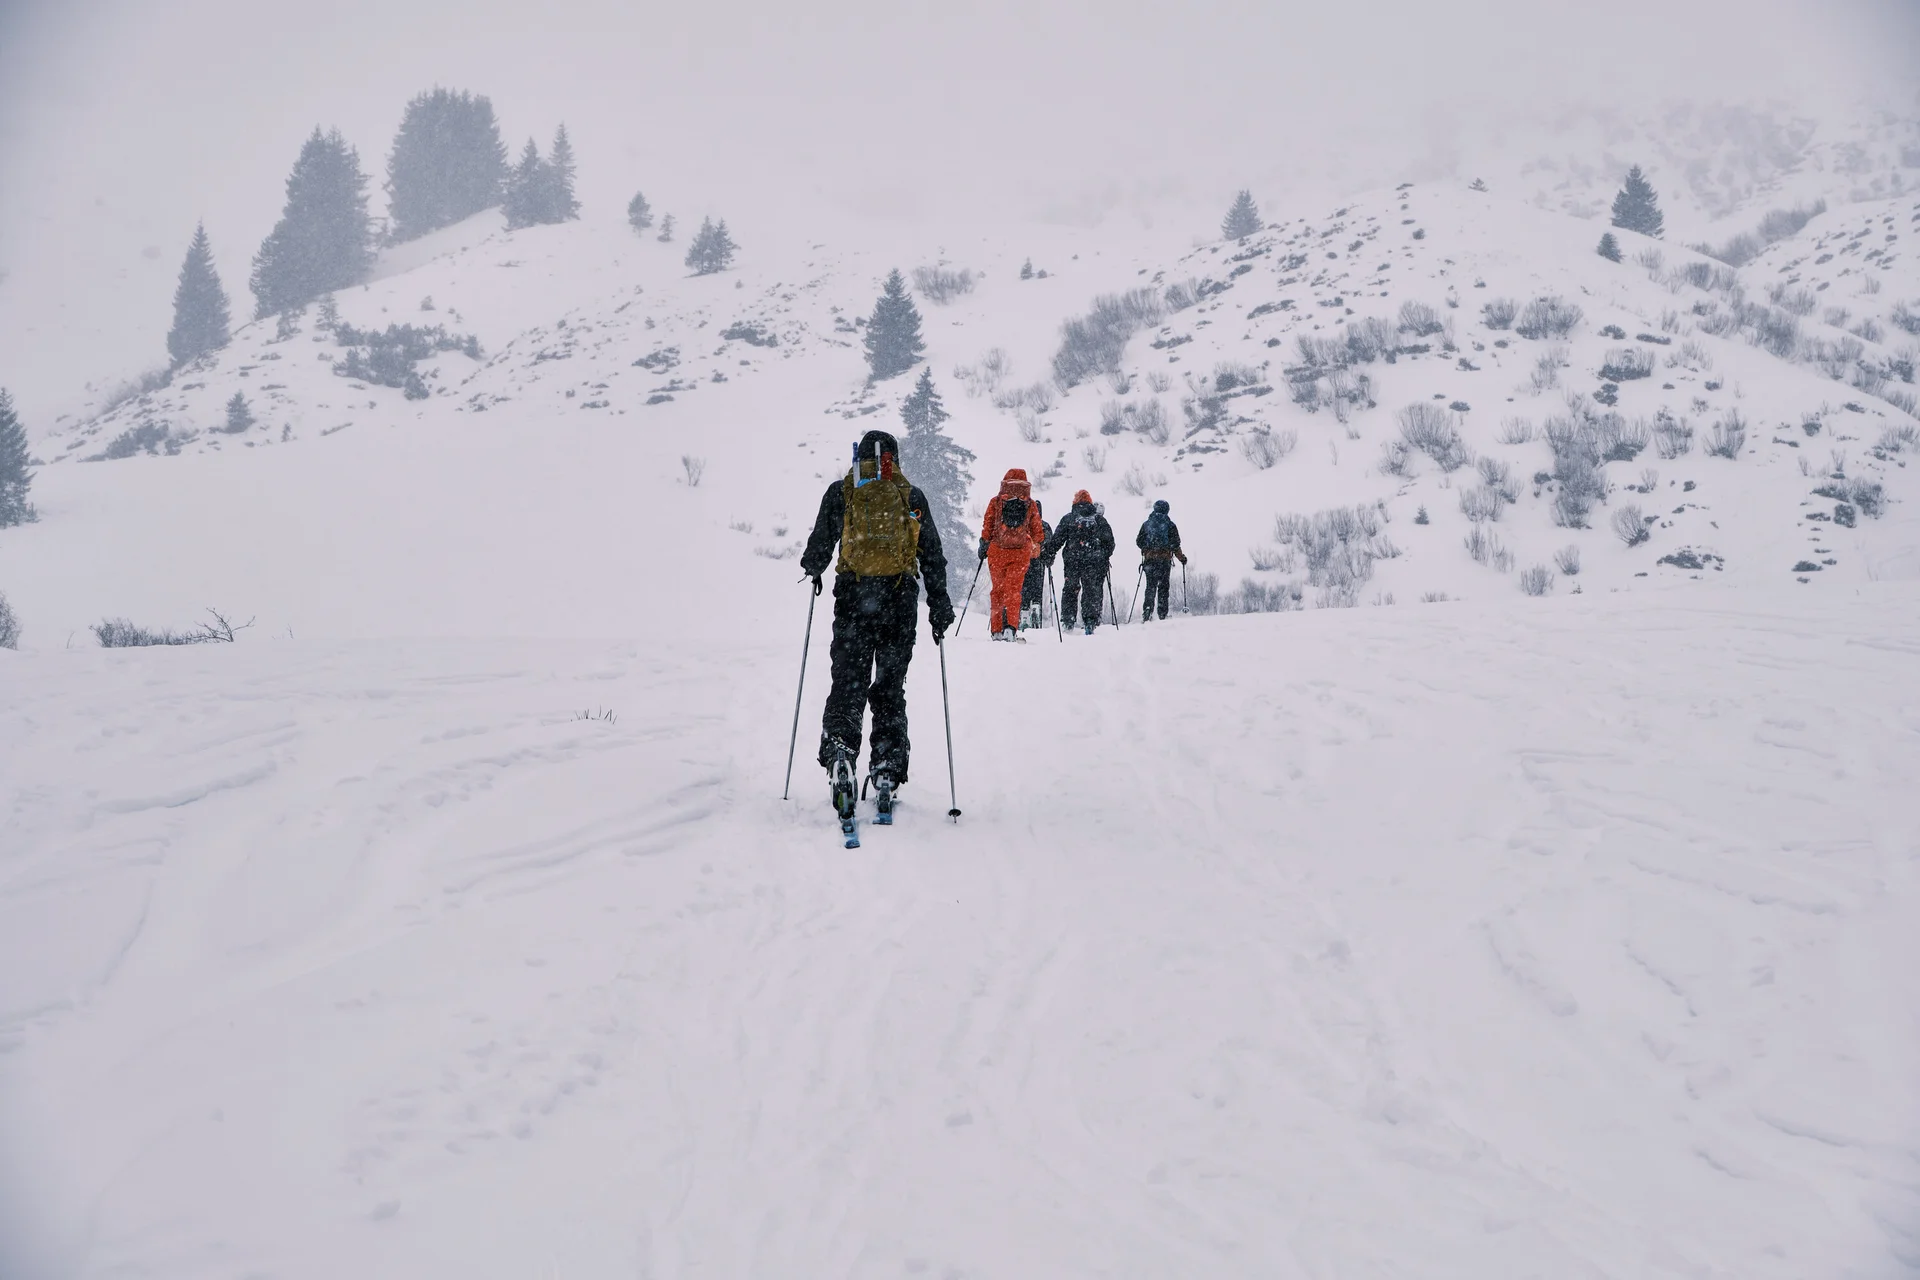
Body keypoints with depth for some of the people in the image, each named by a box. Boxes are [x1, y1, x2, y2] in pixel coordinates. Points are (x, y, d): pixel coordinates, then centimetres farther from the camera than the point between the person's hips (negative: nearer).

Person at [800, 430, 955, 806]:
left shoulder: (841, 492, 4)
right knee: (890, 687, 9)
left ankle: (839, 750, -19)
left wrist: (813, 570, 29)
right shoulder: (911, 496, 7)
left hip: (853, 594, -1)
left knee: (848, 681, 3)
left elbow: (820, 545, 7)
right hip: (900, 598, 1)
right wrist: (939, 605, 12)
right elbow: (932, 555, 7)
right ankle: (887, 768, 4)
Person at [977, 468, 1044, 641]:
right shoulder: (1030, 505, 5)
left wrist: (983, 545, 10)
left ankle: (997, 630, 8)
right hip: (1021, 552, 0)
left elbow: (987, 526, 2)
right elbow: (1036, 531, 9)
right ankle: (1011, 626, -19)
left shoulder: (995, 502, 2)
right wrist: (1037, 550, 20)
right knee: (1013, 589, -1)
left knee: (997, 589, 9)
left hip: (997, 551, 0)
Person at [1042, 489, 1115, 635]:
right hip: (1095, 561, 1)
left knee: (1070, 590, 9)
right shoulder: (1099, 519, 6)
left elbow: (1057, 539, -3)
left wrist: (1049, 553, 6)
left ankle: (1067, 621, 6)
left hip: (1073, 562, -1)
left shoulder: (1068, 518, 1)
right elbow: (1109, 541, 9)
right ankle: (1090, 621, -6)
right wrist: (1106, 556, 22)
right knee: (1091, 590, 4)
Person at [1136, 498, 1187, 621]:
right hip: (1165, 559, -2)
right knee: (1163, 586, 6)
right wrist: (1182, 558, 9)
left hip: (1149, 559, 2)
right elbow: (1175, 544, -4)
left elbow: (1139, 541, 8)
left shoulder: (1146, 524, 5)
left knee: (1150, 586, 8)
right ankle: (1162, 613, 4)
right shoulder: (1170, 525, -2)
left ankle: (1147, 610, -8)